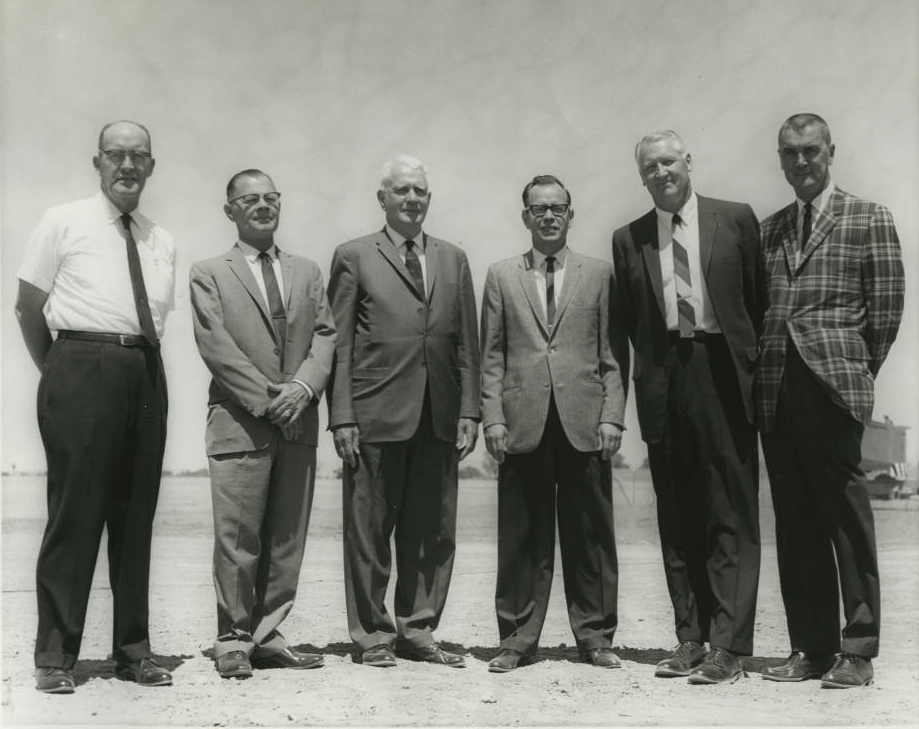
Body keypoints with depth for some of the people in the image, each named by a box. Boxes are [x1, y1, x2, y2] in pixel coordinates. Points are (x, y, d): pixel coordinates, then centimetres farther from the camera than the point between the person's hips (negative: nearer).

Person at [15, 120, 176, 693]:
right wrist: (60, 374, 8)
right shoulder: (64, 223, 3)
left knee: (136, 515, 9)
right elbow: (30, 306, 5)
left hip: (145, 373, 4)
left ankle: (134, 649, 19)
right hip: (82, 366, -4)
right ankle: (56, 654, 8)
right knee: (75, 511, -3)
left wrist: (139, 359, 8)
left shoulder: (162, 243, 14)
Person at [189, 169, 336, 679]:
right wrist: (267, 399, -13)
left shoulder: (307, 272, 18)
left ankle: (266, 635, 14)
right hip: (240, 422, -4)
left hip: (298, 422, 4)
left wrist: (303, 386, -10)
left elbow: (324, 336, 9)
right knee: (238, 537, -3)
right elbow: (216, 346, -5)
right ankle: (233, 640, 8)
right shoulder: (209, 274, 5)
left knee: (287, 537, 5)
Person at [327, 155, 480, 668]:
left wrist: (469, 410, 4)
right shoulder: (354, 257, 5)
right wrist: (342, 416, -7)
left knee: (434, 531, 7)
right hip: (376, 415, -3)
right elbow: (340, 343, 0)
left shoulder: (453, 259, 16)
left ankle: (418, 630, 20)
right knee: (369, 530, 3)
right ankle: (373, 633, 15)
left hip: (439, 417, 4)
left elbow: (468, 343, 13)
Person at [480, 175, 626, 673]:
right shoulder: (501, 276, 12)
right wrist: (493, 417, -1)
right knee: (522, 537, 4)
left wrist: (612, 416, -2)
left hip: (584, 424, 0)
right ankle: (517, 637, 13)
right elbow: (491, 356, 8)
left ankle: (594, 635, 16)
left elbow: (612, 355, 7)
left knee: (588, 535, 5)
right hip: (523, 424, 0)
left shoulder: (599, 275, 11)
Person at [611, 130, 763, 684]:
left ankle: (730, 645, 1)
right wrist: (644, 377, 3)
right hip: (664, 384, 3)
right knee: (677, 521, 7)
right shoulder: (629, 239, 12)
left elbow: (759, 299, 3)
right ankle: (690, 639, 16)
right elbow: (627, 322, 12)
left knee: (732, 515, -2)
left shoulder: (736, 219, 5)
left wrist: (754, 365, -2)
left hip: (722, 374, -3)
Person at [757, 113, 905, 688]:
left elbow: (886, 310, 1)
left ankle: (857, 652, 5)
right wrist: (764, 374, 8)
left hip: (833, 387, -5)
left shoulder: (868, 220, 4)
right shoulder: (769, 229, 17)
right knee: (796, 526, 7)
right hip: (777, 393, 5)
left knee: (846, 519, -2)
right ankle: (811, 647, 15)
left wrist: (855, 372, 3)